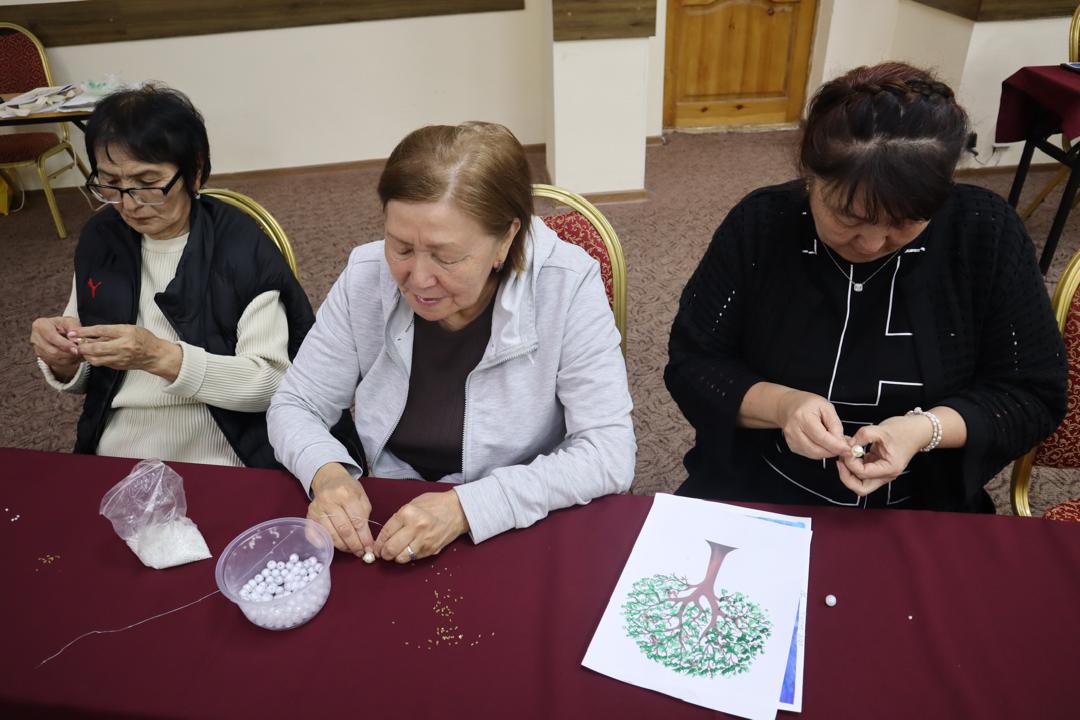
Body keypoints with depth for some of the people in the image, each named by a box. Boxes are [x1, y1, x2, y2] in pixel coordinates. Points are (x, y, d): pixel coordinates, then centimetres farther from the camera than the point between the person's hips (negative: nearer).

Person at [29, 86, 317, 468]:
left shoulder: (241, 246, -10)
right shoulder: (99, 238, 6)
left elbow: (272, 381, -15)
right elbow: (85, 378, 13)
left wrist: (161, 357, -24)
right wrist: (63, 360, -9)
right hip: (110, 464, 5)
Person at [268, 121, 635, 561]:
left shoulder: (566, 286, -18)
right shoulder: (366, 278, -8)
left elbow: (609, 453, -18)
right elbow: (294, 406, 1)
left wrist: (466, 507, -27)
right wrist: (326, 473, -19)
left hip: (525, 535, -1)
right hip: (392, 529, 2)